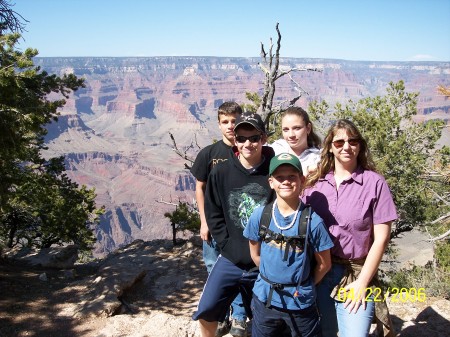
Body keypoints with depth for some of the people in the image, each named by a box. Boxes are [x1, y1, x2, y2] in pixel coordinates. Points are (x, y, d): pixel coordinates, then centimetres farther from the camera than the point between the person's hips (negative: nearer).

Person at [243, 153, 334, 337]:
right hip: (265, 299, 2)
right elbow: (255, 254, 5)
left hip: (301, 302, -2)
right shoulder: (259, 215, -8)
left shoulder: (313, 221, -14)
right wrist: (271, 279, 7)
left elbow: (324, 264, -4)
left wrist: (303, 286, 3)